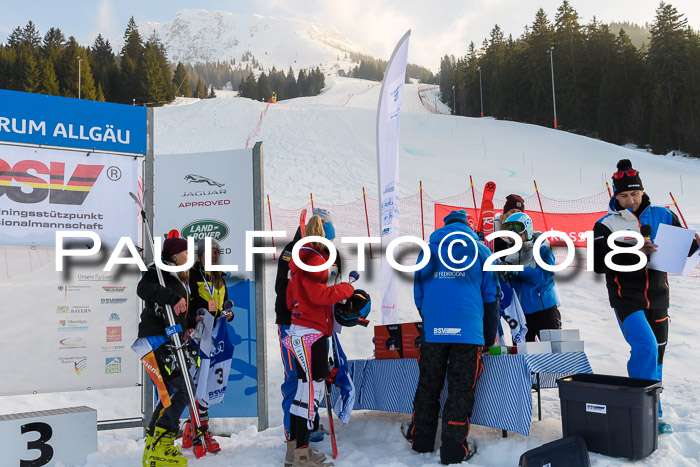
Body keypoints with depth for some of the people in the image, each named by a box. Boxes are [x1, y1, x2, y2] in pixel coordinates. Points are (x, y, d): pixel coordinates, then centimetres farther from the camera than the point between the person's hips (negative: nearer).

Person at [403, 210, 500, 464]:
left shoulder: (428, 250, 14)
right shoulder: (481, 250, 8)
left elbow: (418, 294, 19)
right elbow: (491, 296, 8)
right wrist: (490, 337, 16)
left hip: (433, 330, 2)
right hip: (468, 330, -2)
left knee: (428, 385, 14)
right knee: (461, 389, 4)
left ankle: (421, 437, 26)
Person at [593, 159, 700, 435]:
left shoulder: (662, 216, 5)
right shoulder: (606, 225, -4)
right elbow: (598, 264, -12)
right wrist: (633, 252, -23)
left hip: (658, 297, 4)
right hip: (626, 298, -4)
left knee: (656, 356, 11)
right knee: (645, 348, -19)